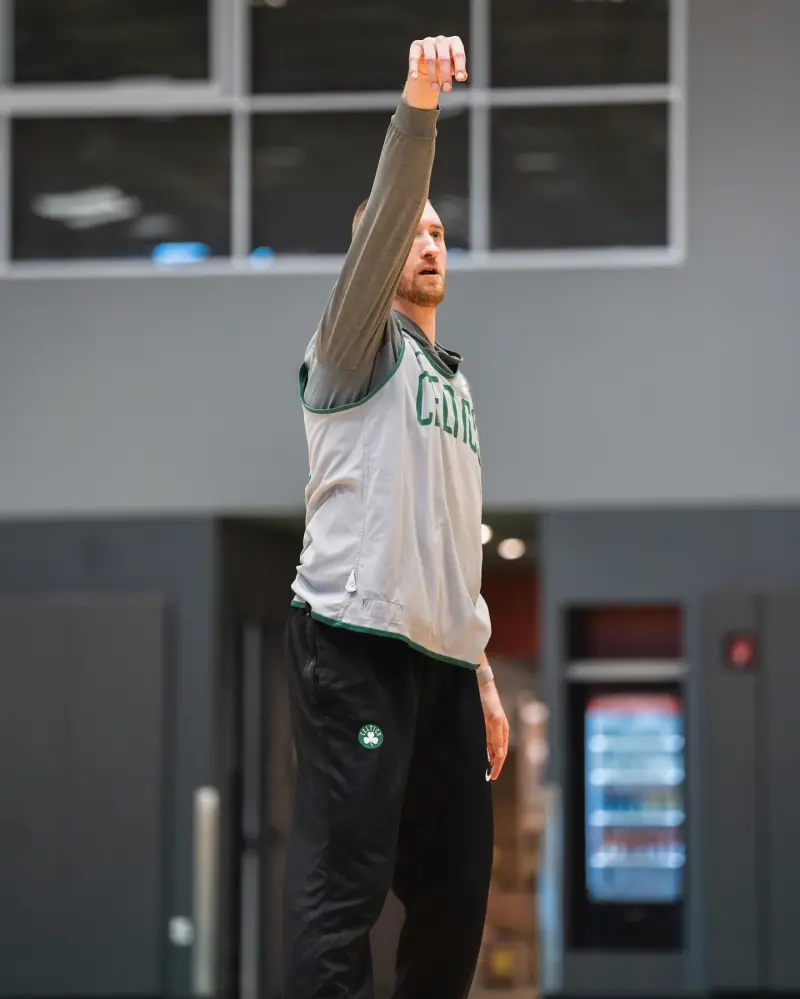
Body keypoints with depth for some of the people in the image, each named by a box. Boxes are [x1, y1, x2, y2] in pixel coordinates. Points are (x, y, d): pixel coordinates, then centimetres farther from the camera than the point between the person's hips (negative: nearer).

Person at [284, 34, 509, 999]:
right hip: (355, 640, -8)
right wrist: (417, 107, -27)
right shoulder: (359, 343, 6)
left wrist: (481, 672, 22)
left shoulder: (453, 382, 28)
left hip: (442, 660, 8)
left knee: (454, 890, 6)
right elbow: (384, 219, -13)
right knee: (343, 883, -15)